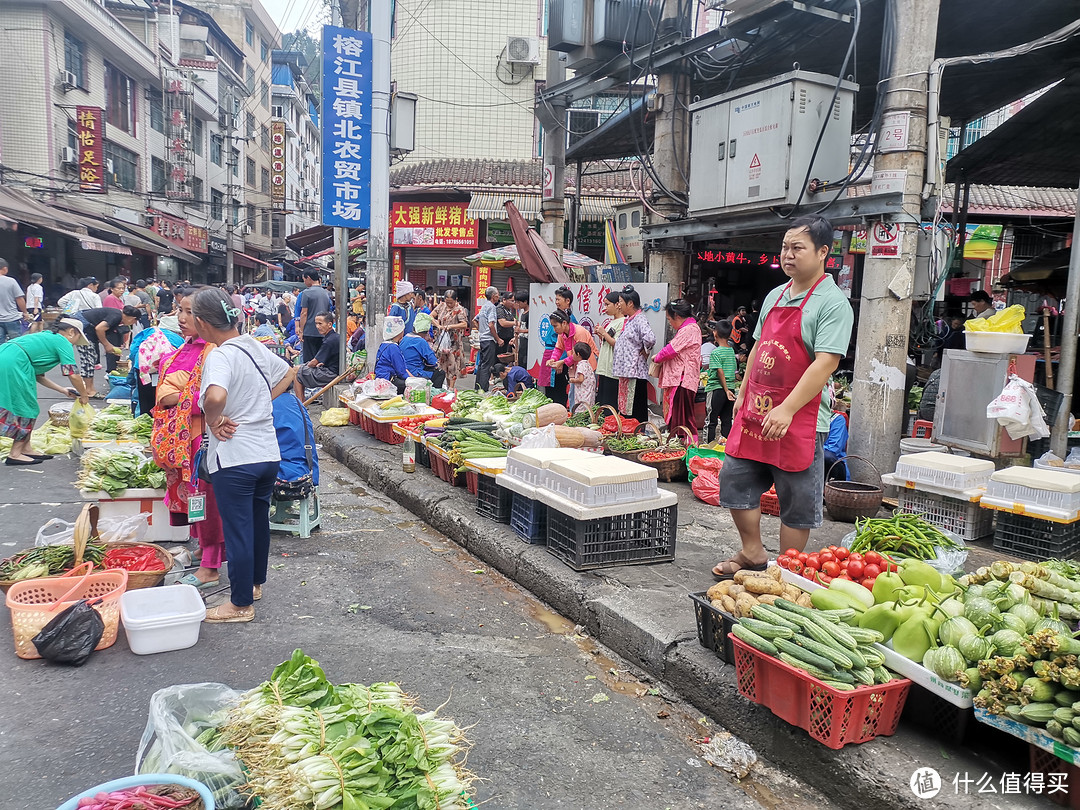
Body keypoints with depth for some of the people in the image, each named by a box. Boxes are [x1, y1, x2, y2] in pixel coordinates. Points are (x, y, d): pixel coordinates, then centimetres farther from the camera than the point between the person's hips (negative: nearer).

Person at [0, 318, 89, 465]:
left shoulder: (44, 337, 30)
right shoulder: (62, 342, 4)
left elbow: (38, 376, 29)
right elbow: (73, 375, -5)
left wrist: (63, 390, 30)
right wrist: (84, 396, 9)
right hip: (13, 365, -9)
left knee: (28, 408, 16)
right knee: (26, 409, 2)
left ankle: (25, 450, 22)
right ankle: (15, 454, 6)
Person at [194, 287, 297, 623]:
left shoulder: (219, 356, -19)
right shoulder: (255, 346, 4)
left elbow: (215, 396, -39)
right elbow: (288, 373, 21)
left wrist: (213, 420, -19)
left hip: (235, 459, -7)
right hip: (269, 453, 8)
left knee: (238, 530, 5)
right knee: (259, 522, 22)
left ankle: (241, 604, 18)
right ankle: (255, 583, 39)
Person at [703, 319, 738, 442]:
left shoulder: (715, 352, -12)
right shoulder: (732, 351, 8)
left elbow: (720, 372, -16)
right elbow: (735, 370, 12)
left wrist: (726, 390, -13)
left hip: (716, 388, -6)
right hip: (731, 388, 6)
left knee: (710, 421, 1)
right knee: (726, 420, 11)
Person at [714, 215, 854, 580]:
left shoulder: (833, 303, -11)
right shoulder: (775, 296, 13)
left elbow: (825, 362, -20)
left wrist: (786, 410, -27)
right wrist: (743, 394, 17)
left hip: (800, 419, -7)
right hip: (755, 412, 8)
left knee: (797, 503, 4)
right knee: (735, 481, 11)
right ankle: (752, 553, 28)